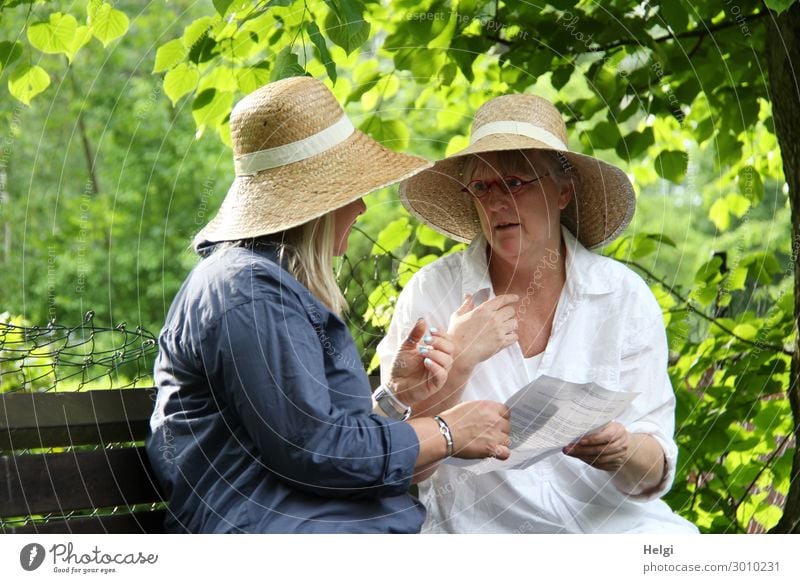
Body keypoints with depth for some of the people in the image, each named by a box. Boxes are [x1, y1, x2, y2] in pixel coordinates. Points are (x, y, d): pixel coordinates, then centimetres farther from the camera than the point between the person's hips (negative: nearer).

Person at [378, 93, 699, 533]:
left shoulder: (623, 296, 6)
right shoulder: (430, 294, 3)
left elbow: (654, 472, 4)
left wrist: (622, 451, -19)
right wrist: (458, 360, -11)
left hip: (614, 525, 1)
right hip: (478, 528, -1)